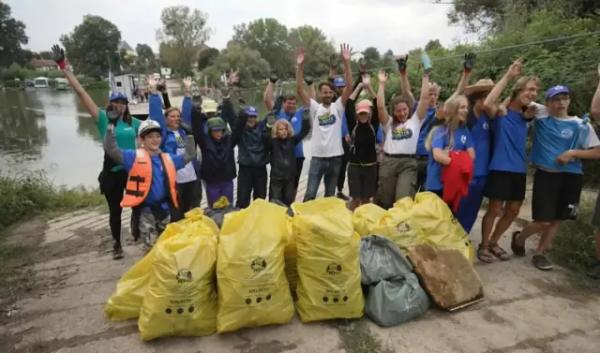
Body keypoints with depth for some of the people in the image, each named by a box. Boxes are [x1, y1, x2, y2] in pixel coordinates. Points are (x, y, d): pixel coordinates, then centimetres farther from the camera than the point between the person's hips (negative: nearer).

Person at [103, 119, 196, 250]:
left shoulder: (168, 158, 11)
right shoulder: (135, 156, -3)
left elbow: (189, 155, 19)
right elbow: (111, 149, -12)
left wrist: (189, 134, 13)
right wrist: (111, 125, -17)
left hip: (165, 209, 5)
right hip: (146, 211, -5)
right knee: (151, 247, -4)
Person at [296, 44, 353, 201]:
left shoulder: (338, 106, 3)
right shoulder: (315, 107, 2)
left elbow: (349, 87, -8)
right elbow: (300, 89, -7)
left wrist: (346, 62, -17)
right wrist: (300, 66, -16)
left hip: (335, 157, 2)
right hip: (318, 156, -1)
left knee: (330, 195, 13)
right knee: (310, 194, 0)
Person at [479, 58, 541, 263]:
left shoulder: (526, 115, 10)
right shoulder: (500, 113, -9)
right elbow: (487, 104, -29)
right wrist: (507, 77, -24)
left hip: (519, 170, 7)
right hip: (500, 168, -7)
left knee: (513, 211, 13)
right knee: (494, 210, 1)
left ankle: (493, 242, 30)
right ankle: (483, 245, 18)